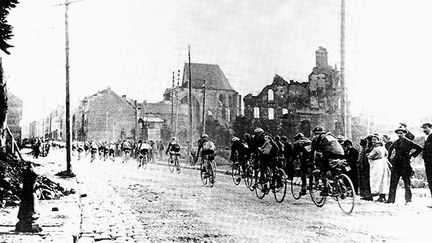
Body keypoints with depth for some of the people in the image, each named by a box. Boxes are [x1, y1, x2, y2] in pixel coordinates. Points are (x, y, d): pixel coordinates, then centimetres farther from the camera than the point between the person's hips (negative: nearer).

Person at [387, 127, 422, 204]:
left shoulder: (408, 142, -4)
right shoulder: (396, 142, 11)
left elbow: (420, 148, -4)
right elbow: (390, 148, 31)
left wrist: (412, 155, -5)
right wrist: (390, 157, 20)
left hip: (405, 165, -4)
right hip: (396, 165, 5)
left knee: (407, 184, 2)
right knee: (393, 183, 1)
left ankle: (408, 200, 8)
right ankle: (391, 199, 4)